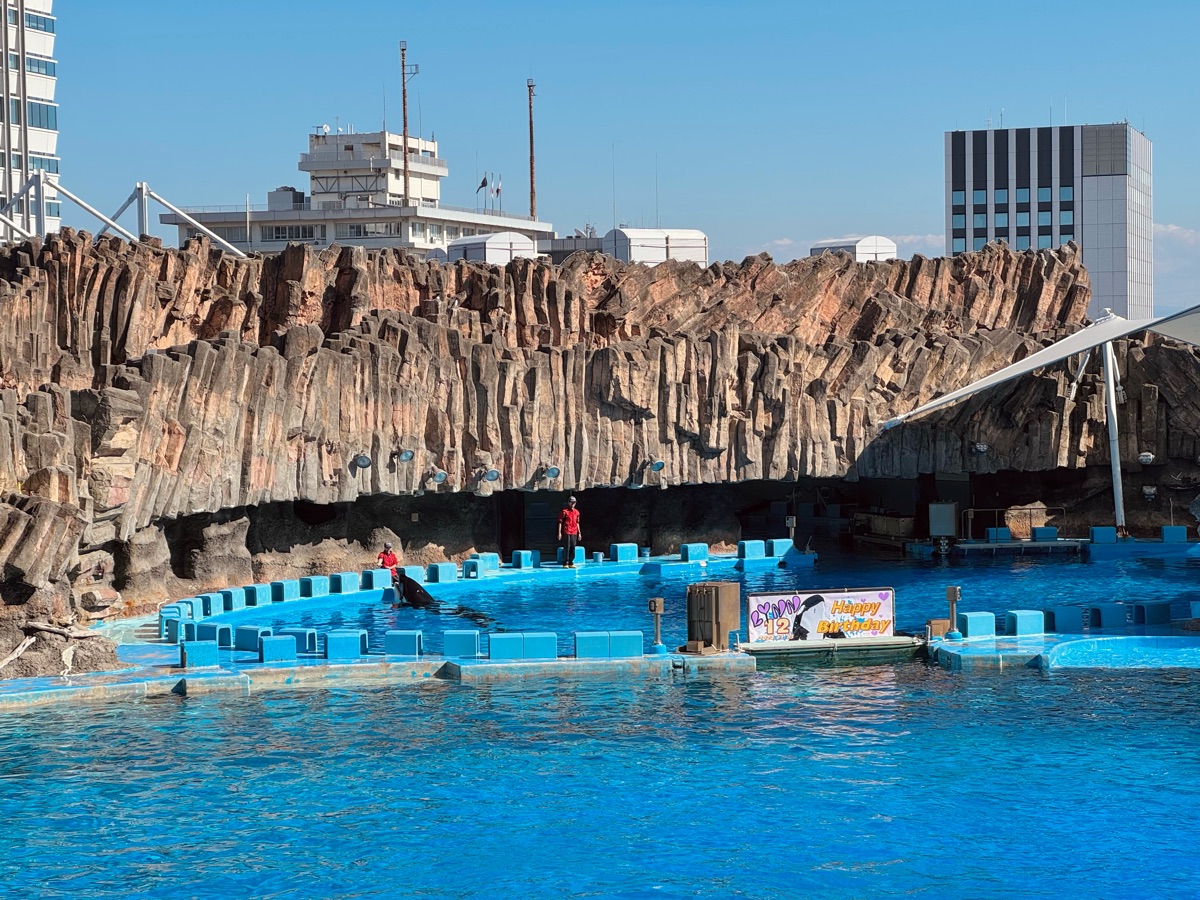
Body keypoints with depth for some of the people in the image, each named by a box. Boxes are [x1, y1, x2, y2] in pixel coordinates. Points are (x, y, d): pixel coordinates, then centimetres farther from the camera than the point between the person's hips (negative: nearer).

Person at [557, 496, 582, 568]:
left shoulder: (576, 512, 13)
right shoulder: (564, 511, -4)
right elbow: (560, 522, -5)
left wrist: (579, 533, 18)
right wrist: (559, 533, -11)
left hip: (574, 533, 6)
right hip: (566, 532, -6)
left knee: (573, 548, 6)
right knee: (566, 548, -7)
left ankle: (571, 562, 13)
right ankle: (565, 563, -3)